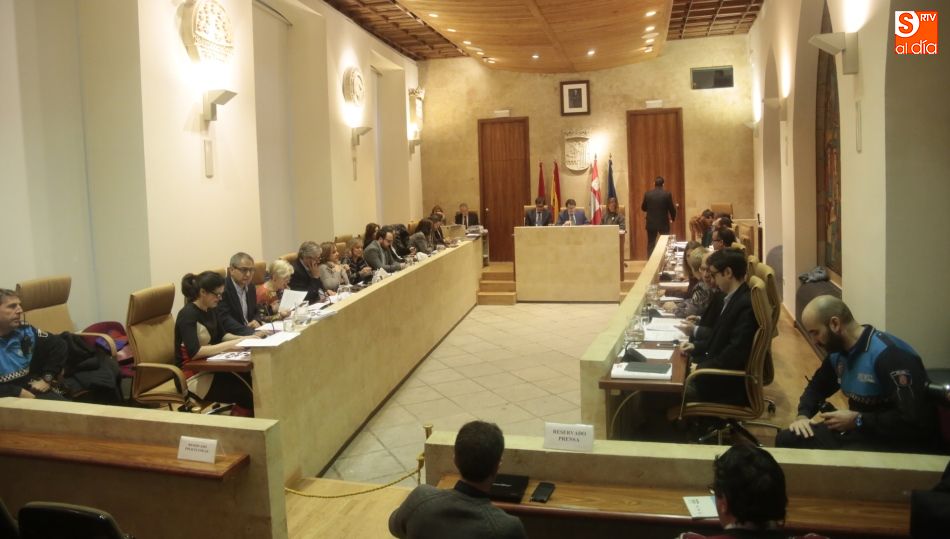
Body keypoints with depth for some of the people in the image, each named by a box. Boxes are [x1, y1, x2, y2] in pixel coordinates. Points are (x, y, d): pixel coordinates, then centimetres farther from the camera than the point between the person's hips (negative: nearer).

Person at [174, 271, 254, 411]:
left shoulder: (210, 310, 6)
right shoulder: (188, 315, -19)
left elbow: (221, 335, 18)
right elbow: (194, 352, -29)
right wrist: (229, 345, -26)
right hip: (194, 375, -8)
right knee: (246, 392, -20)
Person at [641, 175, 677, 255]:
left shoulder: (647, 194, -5)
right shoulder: (667, 195, -9)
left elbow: (643, 208, 5)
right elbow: (672, 209, -3)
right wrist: (673, 217, 17)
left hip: (651, 223, 1)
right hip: (663, 223, -1)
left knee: (651, 245, 8)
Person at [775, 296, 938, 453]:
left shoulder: (889, 354, -25)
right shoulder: (838, 352, 4)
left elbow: (916, 420, -31)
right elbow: (817, 386, 21)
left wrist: (857, 420, -22)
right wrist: (803, 415, 1)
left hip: (899, 443, -8)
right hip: (859, 431, 9)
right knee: (786, 440, 0)